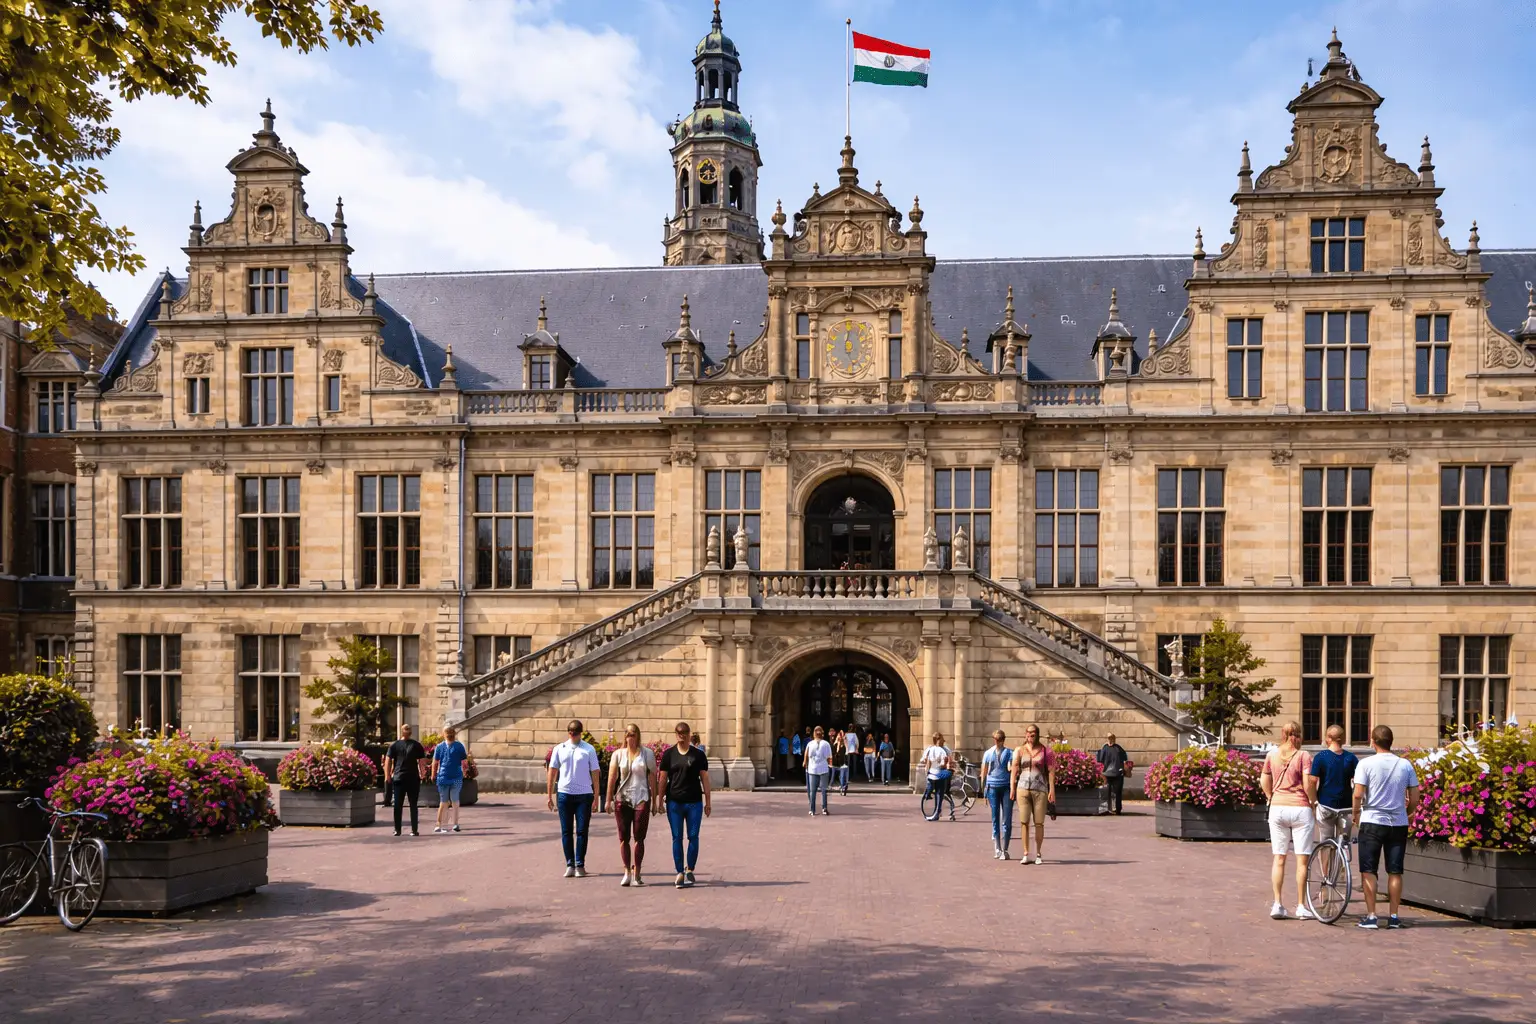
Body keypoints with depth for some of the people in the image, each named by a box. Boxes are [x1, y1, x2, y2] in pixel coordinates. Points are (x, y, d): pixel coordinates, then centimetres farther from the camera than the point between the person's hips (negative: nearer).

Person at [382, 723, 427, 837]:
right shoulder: (416, 745, 3)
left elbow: (387, 762, 0)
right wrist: (422, 775, 5)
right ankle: (414, 830, 1)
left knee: (398, 805, 6)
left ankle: (397, 830, 7)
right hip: (413, 778, -1)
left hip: (398, 778, 1)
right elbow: (422, 762, -1)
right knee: (413, 805, 3)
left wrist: (388, 777, 4)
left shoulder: (394, 745, 5)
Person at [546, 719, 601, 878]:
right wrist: (549, 795, 6)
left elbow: (595, 773, 1)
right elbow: (552, 772, 9)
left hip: (584, 795, -2)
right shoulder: (559, 749, 6)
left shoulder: (589, 750, 0)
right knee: (566, 831, 6)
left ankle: (580, 865, 10)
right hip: (564, 794, 2)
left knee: (582, 831, 3)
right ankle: (570, 865, 14)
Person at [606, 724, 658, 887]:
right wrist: (609, 799, -1)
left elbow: (653, 777, 3)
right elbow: (612, 777, 3)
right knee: (623, 837, 4)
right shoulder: (618, 754, 4)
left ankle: (636, 874, 7)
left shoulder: (647, 754, 2)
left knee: (639, 837, 0)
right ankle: (627, 872, 12)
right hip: (622, 800, 1)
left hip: (641, 799, -1)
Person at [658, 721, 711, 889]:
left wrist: (707, 802, 1)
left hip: (694, 802, 0)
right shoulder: (669, 754, 4)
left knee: (693, 837, 3)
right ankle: (680, 873, 8)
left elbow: (705, 779, 4)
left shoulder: (698, 754, 3)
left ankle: (690, 869, 19)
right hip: (674, 802, 0)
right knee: (677, 838, 2)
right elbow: (662, 779, 5)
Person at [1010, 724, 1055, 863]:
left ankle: (1039, 854, 13)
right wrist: (1012, 788, -1)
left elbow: (1051, 771, 1)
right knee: (1024, 822, 0)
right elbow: (1014, 769, 6)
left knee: (1039, 823, 3)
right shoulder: (1019, 750, 8)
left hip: (1040, 790, -1)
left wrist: (1052, 790, -6)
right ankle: (1026, 854, 4)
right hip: (1023, 789, 1)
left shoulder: (1045, 751, 4)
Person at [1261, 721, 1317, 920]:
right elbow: (1308, 783, -14)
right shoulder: (1303, 756, -7)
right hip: (1300, 808, -3)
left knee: (1279, 858, 9)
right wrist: (1313, 802, -1)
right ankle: (1301, 907, 7)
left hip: (1277, 808, 4)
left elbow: (1264, 780, 13)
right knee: (1302, 860, 4)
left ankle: (1277, 904, 7)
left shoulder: (1271, 755, 5)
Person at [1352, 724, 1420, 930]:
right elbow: (1414, 799, 3)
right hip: (1398, 824, 3)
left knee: (1368, 871, 4)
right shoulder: (1405, 765, 2)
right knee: (1395, 872, 10)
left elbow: (1358, 794, -13)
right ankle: (1393, 917, 12)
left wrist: (1355, 814, 4)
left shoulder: (1366, 764, -9)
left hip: (1372, 822, -3)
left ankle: (1371, 916, 2)